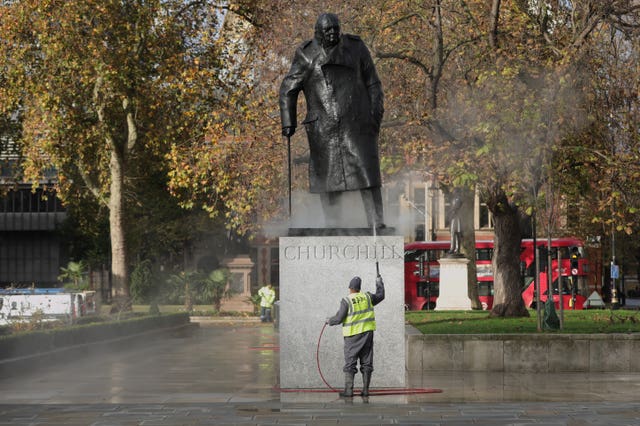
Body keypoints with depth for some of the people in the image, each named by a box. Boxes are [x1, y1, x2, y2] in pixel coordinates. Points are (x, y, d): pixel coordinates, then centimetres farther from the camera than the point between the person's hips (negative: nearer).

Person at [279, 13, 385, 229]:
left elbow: (373, 84, 7)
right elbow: (288, 89, 6)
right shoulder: (306, 54, 3)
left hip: (356, 122, 0)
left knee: (367, 171, -8)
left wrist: (376, 115, -1)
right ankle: (332, 227, 9)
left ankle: (377, 225, -8)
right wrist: (288, 123, -1)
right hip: (323, 127, 1)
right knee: (327, 176, 1)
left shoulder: (356, 47, 4)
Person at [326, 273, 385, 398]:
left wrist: (329, 321, 10)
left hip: (352, 336, -4)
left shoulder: (346, 301, -10)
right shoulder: (367, 297, 3)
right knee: (366, 363, 8)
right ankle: (365, 390, 7)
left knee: (350, 364, -1)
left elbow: (339, 318, -10)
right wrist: (379, 283, 36)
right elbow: (380, 296, 21)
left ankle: (348, 390, -6)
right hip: (367, 333, 4)